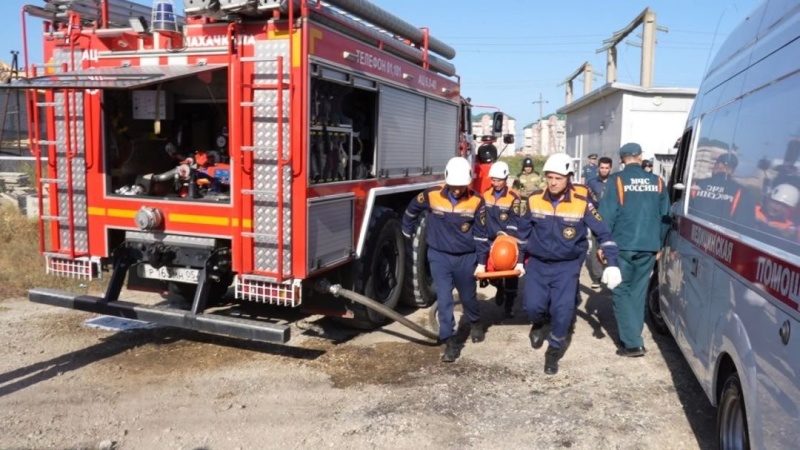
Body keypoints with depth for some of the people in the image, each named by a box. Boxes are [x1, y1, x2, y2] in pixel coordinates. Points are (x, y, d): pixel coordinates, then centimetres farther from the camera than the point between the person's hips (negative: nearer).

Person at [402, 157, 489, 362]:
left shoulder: (476, 200, -13)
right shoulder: (431, 195, -14)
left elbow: (480, 233, -5)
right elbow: (411, 211, 6)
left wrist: (481, 261, -3)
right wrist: (407, 233, 17)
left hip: (466, 258, 1)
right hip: (439, 256, 0)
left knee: (468, 297, 17)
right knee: (444, 299, -5)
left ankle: (475, 323, 46)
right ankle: (450, 342, 3)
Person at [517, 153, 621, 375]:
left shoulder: (582, 202, -15)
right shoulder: (535, 200, -8)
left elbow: (603, 232, -8)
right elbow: (523, 231, 7)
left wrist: (612, 264, -15)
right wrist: (520, 259, 13)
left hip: (567, 265, -2)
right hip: (537, 263, 2)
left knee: (563, 309, -8)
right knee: (533, 305, -6)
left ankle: (554, 350, 16)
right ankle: (539, 324, 32)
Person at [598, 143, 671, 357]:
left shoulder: (617, 180, -6)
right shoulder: (657, 181, 7)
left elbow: (607, 215, -9)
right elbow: (665, 216, 11)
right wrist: (659, 244, 19)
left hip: (623, 245, -4)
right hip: (649, 247, 4)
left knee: (621, 291, 3)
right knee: (638, 292, 14)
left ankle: (632, 343, -4)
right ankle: (633, 337, 21)